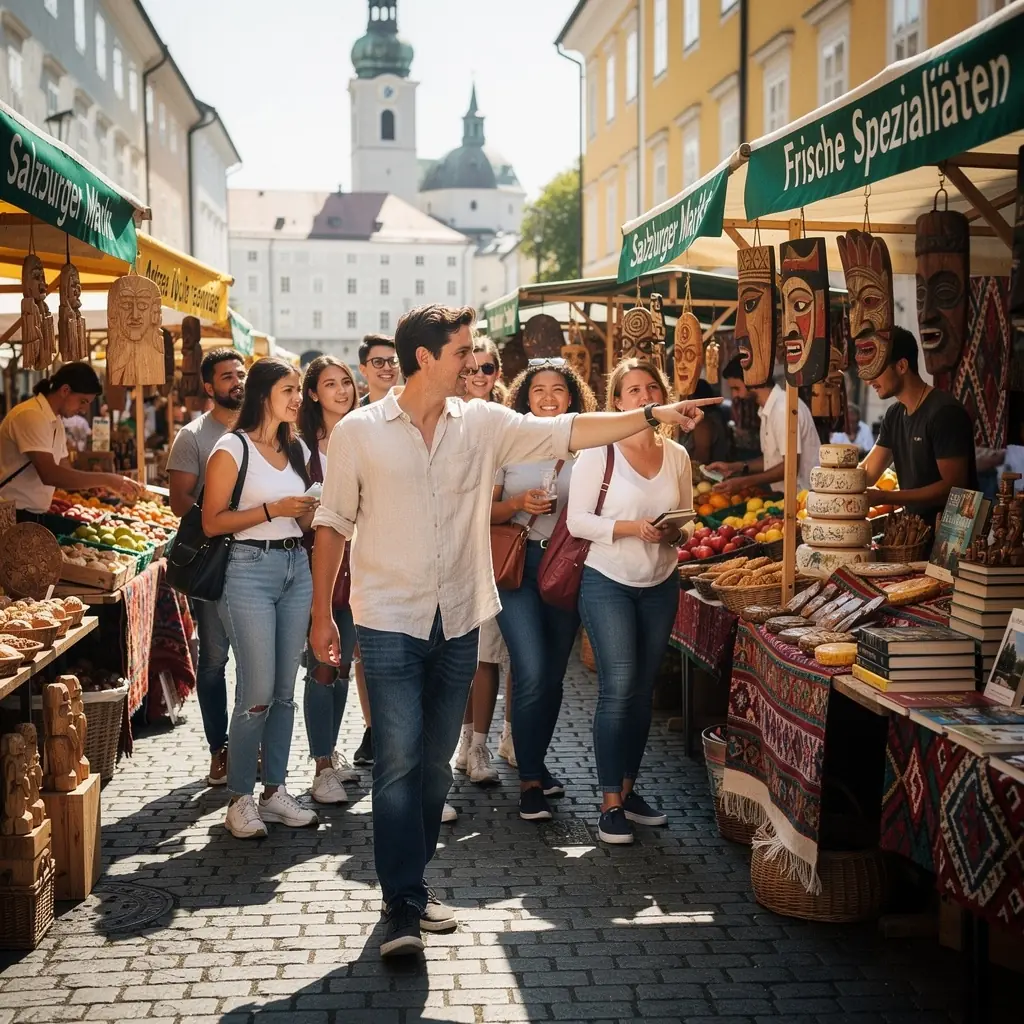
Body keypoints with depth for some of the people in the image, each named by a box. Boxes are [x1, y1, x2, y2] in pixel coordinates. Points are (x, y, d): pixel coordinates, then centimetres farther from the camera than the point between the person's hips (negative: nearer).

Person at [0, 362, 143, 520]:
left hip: (33, 514, 9)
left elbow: (65, 472, 11)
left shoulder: (56, 422, 13)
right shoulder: (31, 415, -18)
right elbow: (49, 474, -28)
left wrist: (114, 484, -4)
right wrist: (107, 479, -27)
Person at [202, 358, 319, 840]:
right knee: (258, 693, -7)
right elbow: (212, 523, -11)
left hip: (296, 567, 7)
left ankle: (274, 790, 17)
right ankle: (240, 799, 5)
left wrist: (311, 510, 1)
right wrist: (272, 510, -16)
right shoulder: (232, 448, -7)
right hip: (250, 569, -7)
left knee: (285, 690, 8)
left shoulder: (294, 448, 14)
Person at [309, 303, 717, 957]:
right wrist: (321, 614, 1)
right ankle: (404, 905, -2)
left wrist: (654, 415, -8)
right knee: (399, 761, -8)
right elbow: (334, 524, 1)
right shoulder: (359, 431, -4)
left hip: (459, 619, 4)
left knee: (436, 761, 11)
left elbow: (565, 433, -1)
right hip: (390, 621, -4)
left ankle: (411, 881, 26)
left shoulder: (484, 424, 3)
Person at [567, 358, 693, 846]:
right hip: (609, 582, -5)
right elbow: (577, 520, -11)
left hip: (660, 584, 5)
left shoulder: (676, 454, 5)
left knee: (643, 691, 10)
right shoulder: (598, 451, -8)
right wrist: (630, 528, -22)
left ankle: (628, 788, 23)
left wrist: (676, 531, -8)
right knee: (618, 689, -10)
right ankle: (610, 803, -1)